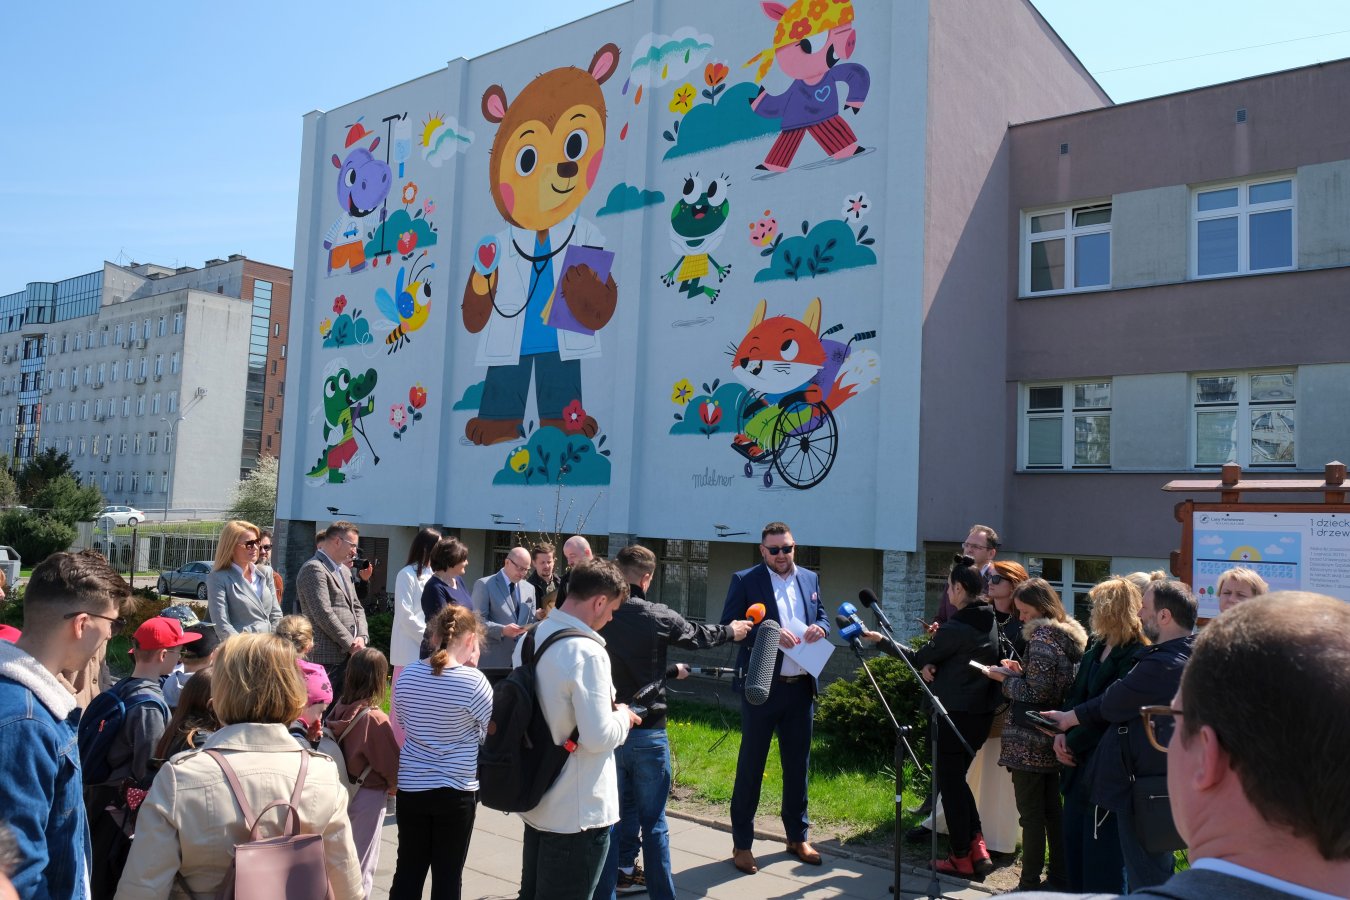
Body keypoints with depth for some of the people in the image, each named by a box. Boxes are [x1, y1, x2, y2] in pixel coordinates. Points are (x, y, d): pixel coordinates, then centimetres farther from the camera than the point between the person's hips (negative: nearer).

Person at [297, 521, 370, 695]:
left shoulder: (344, 571, 19)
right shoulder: (314, 569, -11)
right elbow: (323, 615, -18)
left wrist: (362, 637, 0)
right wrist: (351, 644, -13)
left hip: (347, 655, 9)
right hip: (327, 658, -9)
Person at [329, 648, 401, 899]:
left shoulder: (340, 709, -6)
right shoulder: (375, 719, -24)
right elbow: (391, 761, -17)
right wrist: (394, 785, 3)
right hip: (369, 794, -6)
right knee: (364, 863, 10)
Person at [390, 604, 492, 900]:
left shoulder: (407, 674, -3)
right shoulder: (472, 680, -18)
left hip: (410, 786, 4)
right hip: (456, 791, -4)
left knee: (408, 870, 16)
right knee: (448, 875, 8)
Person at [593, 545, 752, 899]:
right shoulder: (657, 616, -13)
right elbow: (696, 635, 7)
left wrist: (671, 671, 29)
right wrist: (730, 631, 28)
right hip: (646, 730, -4)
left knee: (615, 814, 18)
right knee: (652, 820, 8)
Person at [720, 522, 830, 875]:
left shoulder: (810, 579, 9)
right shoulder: (745, 580, -7)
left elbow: (821, 617, 16)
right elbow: (728, 627, -12)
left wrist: (820, 628, -8)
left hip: (801, 687, 5)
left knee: (798, 764, 16)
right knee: (750, 764, 6)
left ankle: (798, 837, 31)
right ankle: (742, 843, 18)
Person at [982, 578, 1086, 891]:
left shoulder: (1042, 638, -17)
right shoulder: (1068, 636, 11)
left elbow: (1036, 693, -19)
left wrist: (1006, 678, -7)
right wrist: (1021, 672, 10)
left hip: (1029, 741, -9)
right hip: (1052, 737, 9)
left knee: (1031, 813, -3)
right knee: (1052, 809, 16)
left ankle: (1030, 884, 3)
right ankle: (1060, 877, 24)